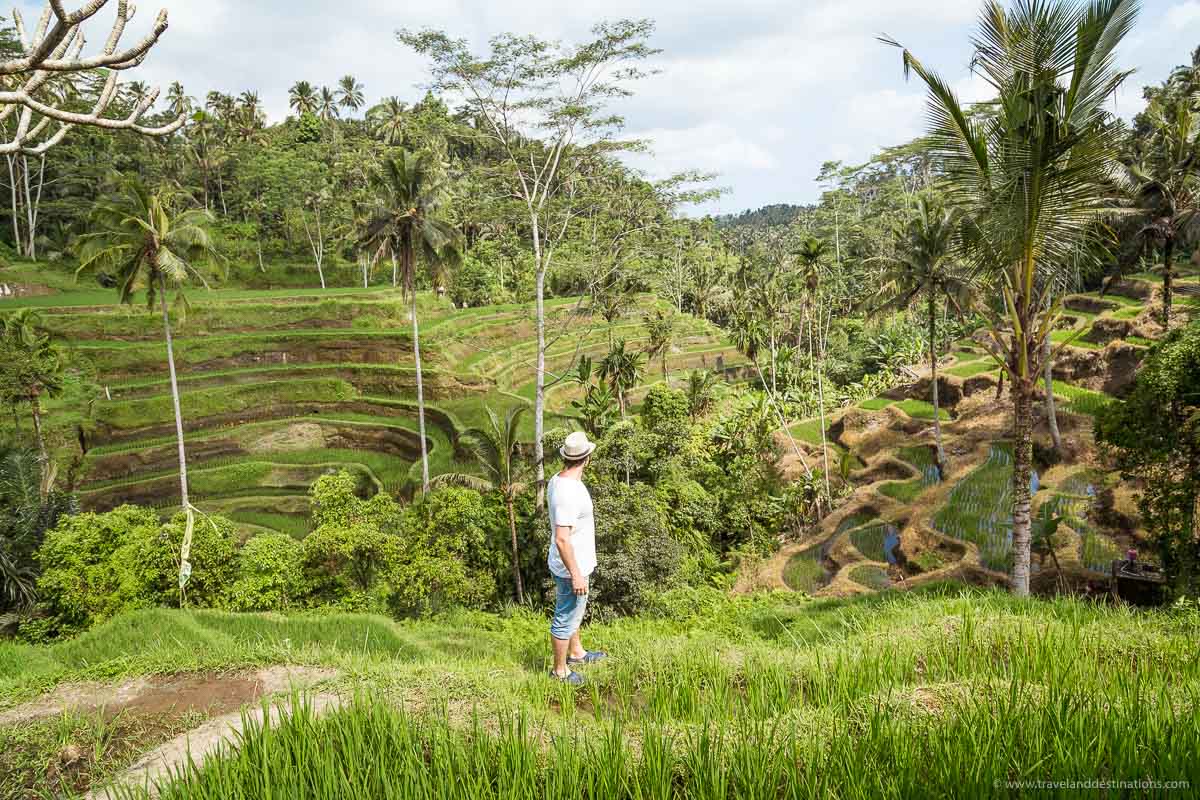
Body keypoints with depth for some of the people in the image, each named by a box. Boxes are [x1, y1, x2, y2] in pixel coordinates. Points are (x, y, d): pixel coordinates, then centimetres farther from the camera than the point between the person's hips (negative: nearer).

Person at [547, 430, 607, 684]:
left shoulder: (557, 480, 0)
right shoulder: (569, 494, -31)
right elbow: (561, 539, -31)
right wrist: (576, 575, -24)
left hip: (575, 563, 10)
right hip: (572, 568, -10)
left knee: (574, 612, 27)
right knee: (566, 619, 8)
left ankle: (576, 653, 47)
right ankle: (560, 670, 25)